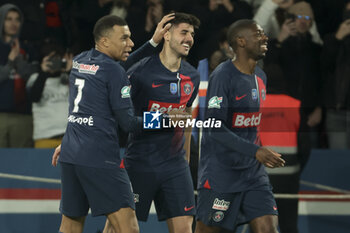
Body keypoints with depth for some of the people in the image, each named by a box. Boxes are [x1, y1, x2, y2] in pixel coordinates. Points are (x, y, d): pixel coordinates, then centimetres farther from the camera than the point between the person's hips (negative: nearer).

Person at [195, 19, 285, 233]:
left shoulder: (260, 77, 11)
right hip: (220, 172, -7)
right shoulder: (223, 76, -15)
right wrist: (255, 151, -29)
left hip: (253, 171, 7)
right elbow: (215, 128, -22)